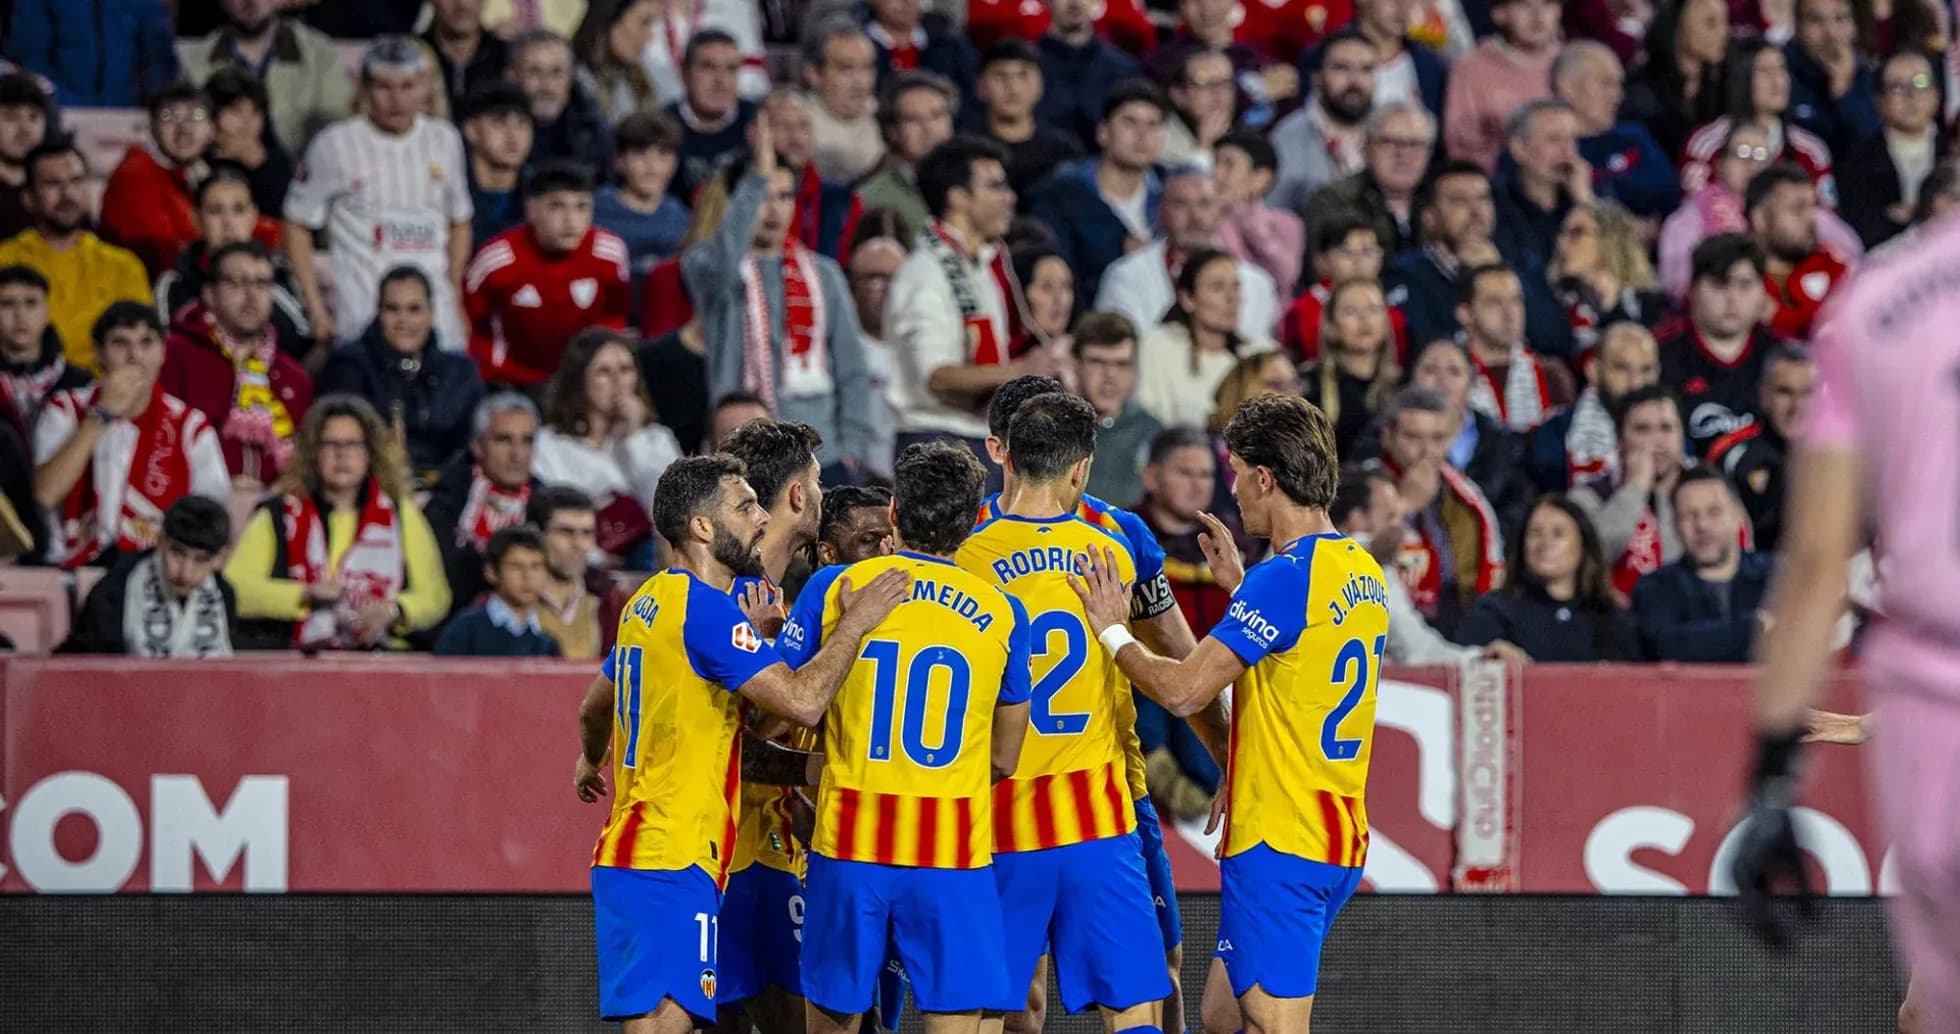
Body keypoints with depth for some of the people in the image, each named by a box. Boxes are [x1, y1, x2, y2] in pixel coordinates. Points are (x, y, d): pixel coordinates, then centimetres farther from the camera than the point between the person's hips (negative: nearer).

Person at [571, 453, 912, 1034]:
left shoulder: (648, 602, 17)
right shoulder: (707, 608, -14)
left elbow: (594, 708, 33)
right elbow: (803, 701, -22)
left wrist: (591, 763, 54)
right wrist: (855, 622, -10)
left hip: (627, 850, 10)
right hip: (673, 861, -10)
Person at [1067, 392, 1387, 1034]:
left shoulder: (1284, 577, -17)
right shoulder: (1364, 573, 11)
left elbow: (1182, 690, -18)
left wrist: (1112, 631, -2)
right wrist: (1239, 587, 30)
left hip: (1278, 843, -9)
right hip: (1339, 842, 9)